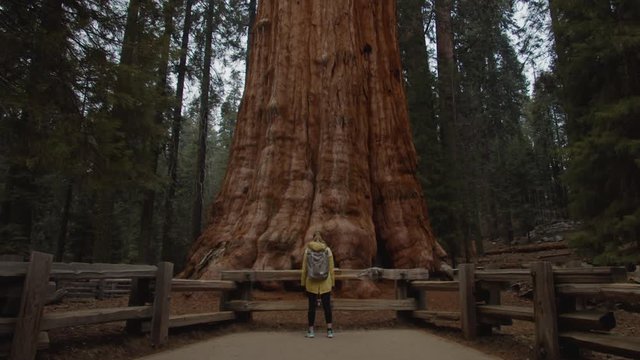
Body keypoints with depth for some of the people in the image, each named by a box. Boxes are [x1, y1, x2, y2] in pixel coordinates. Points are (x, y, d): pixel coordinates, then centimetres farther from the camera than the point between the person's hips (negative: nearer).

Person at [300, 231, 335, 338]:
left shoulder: (307, 250, -4)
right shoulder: (327, 250, -3)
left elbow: (304, 268, -2)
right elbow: (331, 268, -1)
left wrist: (303, 282, 7)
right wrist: (332, 282, 8)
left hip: (311, 283, 0)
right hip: (325, 283, 0)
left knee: (312, 306, 8)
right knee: (327, 305, 8)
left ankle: (311, 330, 13)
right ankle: (329, 330, 6)